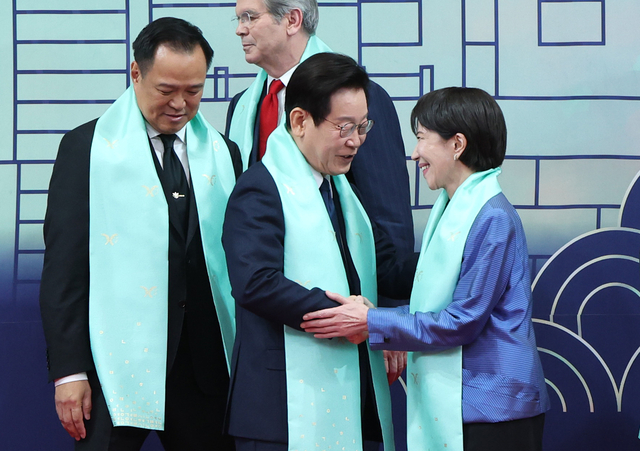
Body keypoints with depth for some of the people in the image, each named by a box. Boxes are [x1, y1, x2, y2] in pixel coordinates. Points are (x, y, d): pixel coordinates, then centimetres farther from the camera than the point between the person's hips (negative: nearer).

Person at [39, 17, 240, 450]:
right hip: (119, 365, -4)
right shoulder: (86, 147, 0)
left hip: (205, 365, 4)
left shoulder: (223, 153, 12)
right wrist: (69, 370, -9)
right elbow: (63, 266, -3)